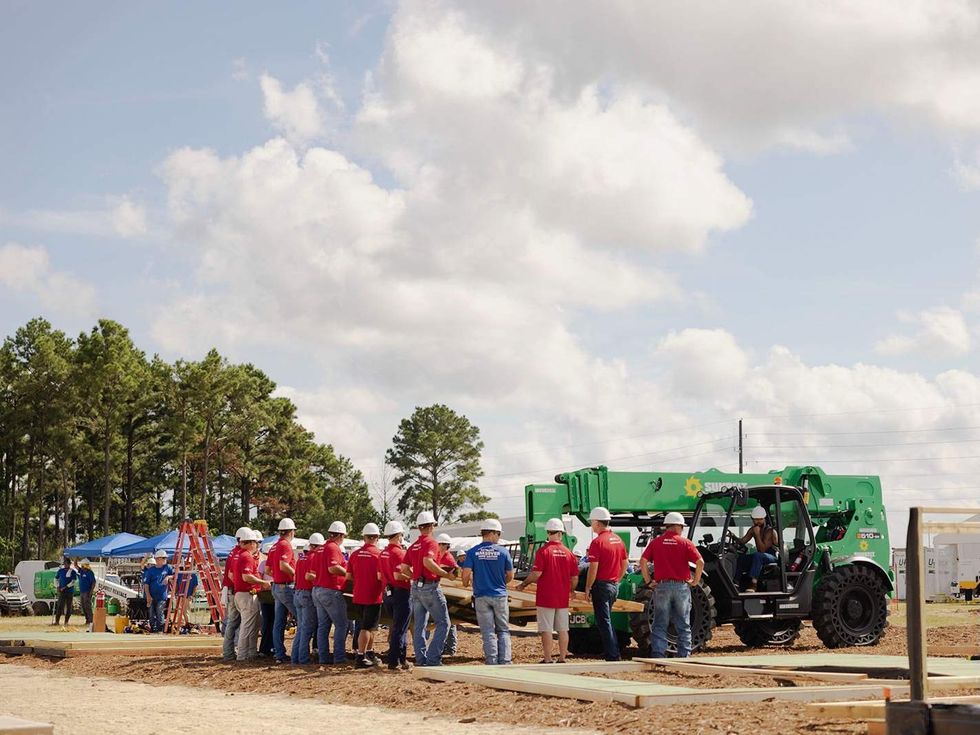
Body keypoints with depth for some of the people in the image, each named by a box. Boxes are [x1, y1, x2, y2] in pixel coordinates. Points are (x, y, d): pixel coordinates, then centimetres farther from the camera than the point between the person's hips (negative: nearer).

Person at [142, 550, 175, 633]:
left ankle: (160, 630, -5)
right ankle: (153, 630, 13)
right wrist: (148, 595, -8)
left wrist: (168, 577, -9)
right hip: (151, 597, 1)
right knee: (152, 615, 4)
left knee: (160, 614, -10)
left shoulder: (167, 568, 6)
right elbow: (146, 583, 1)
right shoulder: (151, 570, 2)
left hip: (162, 597, 0)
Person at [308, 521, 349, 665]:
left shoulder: (321, 549, 15)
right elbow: (333, 568, -25)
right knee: (341, 625, -2)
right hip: (331, 591, -9)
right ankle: (339, 657, -5)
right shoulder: (334, 548, -11)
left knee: (322, 626, 10)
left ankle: (323, 657, 11)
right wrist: (347, 573, -13)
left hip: (317, 591, 9)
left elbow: (311, 574, 18)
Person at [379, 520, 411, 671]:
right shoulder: (398, 552, -16)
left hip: (388, 593, 9)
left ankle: (402, 659, 22)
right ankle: (394, 662, -4)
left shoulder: (383, 553, 10)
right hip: (401, 592, -9)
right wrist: (411, 577, -9)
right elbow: (398, 575, -24)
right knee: (400, 629, -4)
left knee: (397, 628, 17)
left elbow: (380, 575, 16)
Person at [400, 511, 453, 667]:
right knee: (443, 623, -3)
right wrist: (446, 574, -20)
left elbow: (404, 568, 11)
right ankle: (433, 658, -10)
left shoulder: (413, 546, 13)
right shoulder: (431, 543, -11)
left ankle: (421, 659, 10)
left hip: (416, 588, 8)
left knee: (419, 625, 10)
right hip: (430, 587, -8)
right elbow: (427, 562, -28)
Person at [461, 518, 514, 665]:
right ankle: (504, 662, 4)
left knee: (488, 632, 4)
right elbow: (510, 575, 4)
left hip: (481, 596, 0)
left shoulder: (473, 552, -4)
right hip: (500, 595, 0)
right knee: (503, 631, 10)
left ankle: (492, 663, 2)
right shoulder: (503, 551, -4)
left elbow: (466, 573, -10)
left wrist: (465, 584, 13)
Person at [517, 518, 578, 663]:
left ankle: (548, 660, -1)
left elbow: (536, 574, -16)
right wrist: (571, 590, 25)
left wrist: (524, 584, -1)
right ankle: (562, 659, 12)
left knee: (546, 630, -1)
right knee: (562, 629, 10)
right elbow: (575, 577, 7)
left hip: (546, 597, -4)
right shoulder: (568, 553, 4)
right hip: (563, 598, 4)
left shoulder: (543, 551, -10)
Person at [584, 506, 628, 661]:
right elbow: (624, 564, 15)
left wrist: (588, 588, -10)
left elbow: (593, 568, -19)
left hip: (601, 585, -8)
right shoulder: (618, 540, 8)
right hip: (614, 585, 8)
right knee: (607, 620, 19)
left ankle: (612, 656, -3)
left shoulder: (597, 542, -16)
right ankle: (615, 653, 19)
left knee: (603, 622, -2)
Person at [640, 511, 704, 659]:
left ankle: (657, 655, -1)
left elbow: (643, 562, -5)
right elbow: (700, 562, -10)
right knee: (683, 625, 9)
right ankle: (684, 656, 11)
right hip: (681, 586, -1)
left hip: (661, 586, 1)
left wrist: (648, 581, 1)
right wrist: (695, 581, 0)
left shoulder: (656, 542, 3)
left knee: (659, 625, 5)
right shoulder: (685, 543, -1)